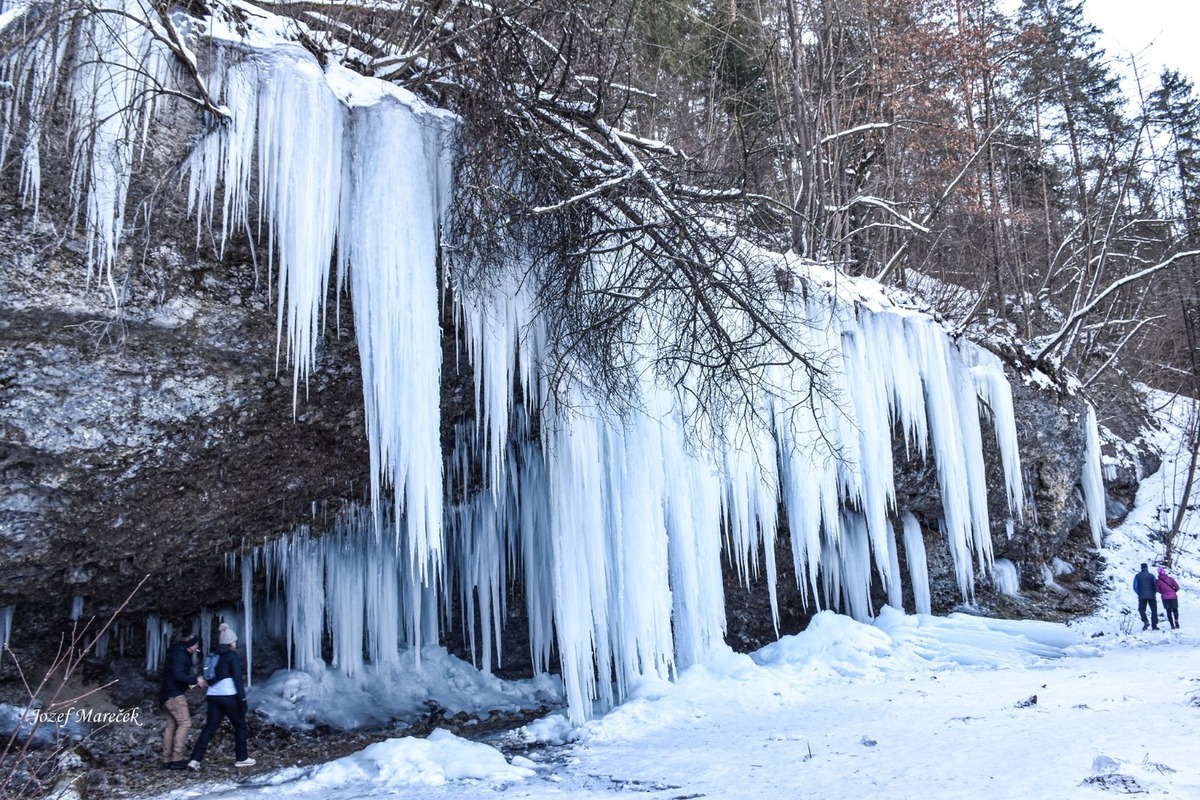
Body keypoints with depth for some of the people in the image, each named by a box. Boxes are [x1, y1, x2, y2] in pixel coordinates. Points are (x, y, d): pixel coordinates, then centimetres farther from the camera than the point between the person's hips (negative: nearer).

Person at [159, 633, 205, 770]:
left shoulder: (176, 653, 17)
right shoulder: (180, 655, -14)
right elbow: (178, 675, -25)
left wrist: (189, 683, 15)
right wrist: (195, 681, -17)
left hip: (167, 694, 10)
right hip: (175, 695, -10)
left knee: (171, 726, 10)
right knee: (185, 723, -9)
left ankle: (167, 760, 12)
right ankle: (176, 759, -11)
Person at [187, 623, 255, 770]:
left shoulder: (214, 656, 15)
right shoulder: (232, 656, -7)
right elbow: (237, 678, -12)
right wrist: (243, 698, -12)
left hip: (213, 695, 6)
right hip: (229, 695, -6)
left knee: (210, 727, 6)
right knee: (240, 725, 9)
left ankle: (195, 759, -5)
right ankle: (242, 758, 14)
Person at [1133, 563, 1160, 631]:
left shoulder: (1137, 576, 1)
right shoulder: (1151, 576, 0)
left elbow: (1135, 587, 0)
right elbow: (1156, 586, 0)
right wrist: (1154, 593, 16)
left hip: (1142, 596, 0)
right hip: (1151, 596, 0)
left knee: (1141, 609, 12)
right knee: (1154, 610, 9)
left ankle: (1145, 622, -10)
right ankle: (1154, 625, 5)